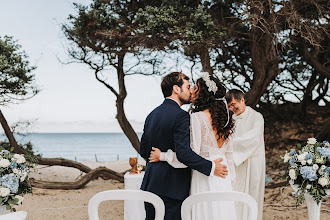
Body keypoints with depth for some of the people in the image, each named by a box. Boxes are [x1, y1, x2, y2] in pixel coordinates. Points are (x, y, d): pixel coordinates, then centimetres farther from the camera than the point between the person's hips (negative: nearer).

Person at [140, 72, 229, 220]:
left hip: (150, 185, 8)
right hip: (172, 188, -8)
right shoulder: (181, 116, -14)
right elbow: (184, 152, -24)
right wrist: (211, 167, -16)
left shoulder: (151, 115, 11)